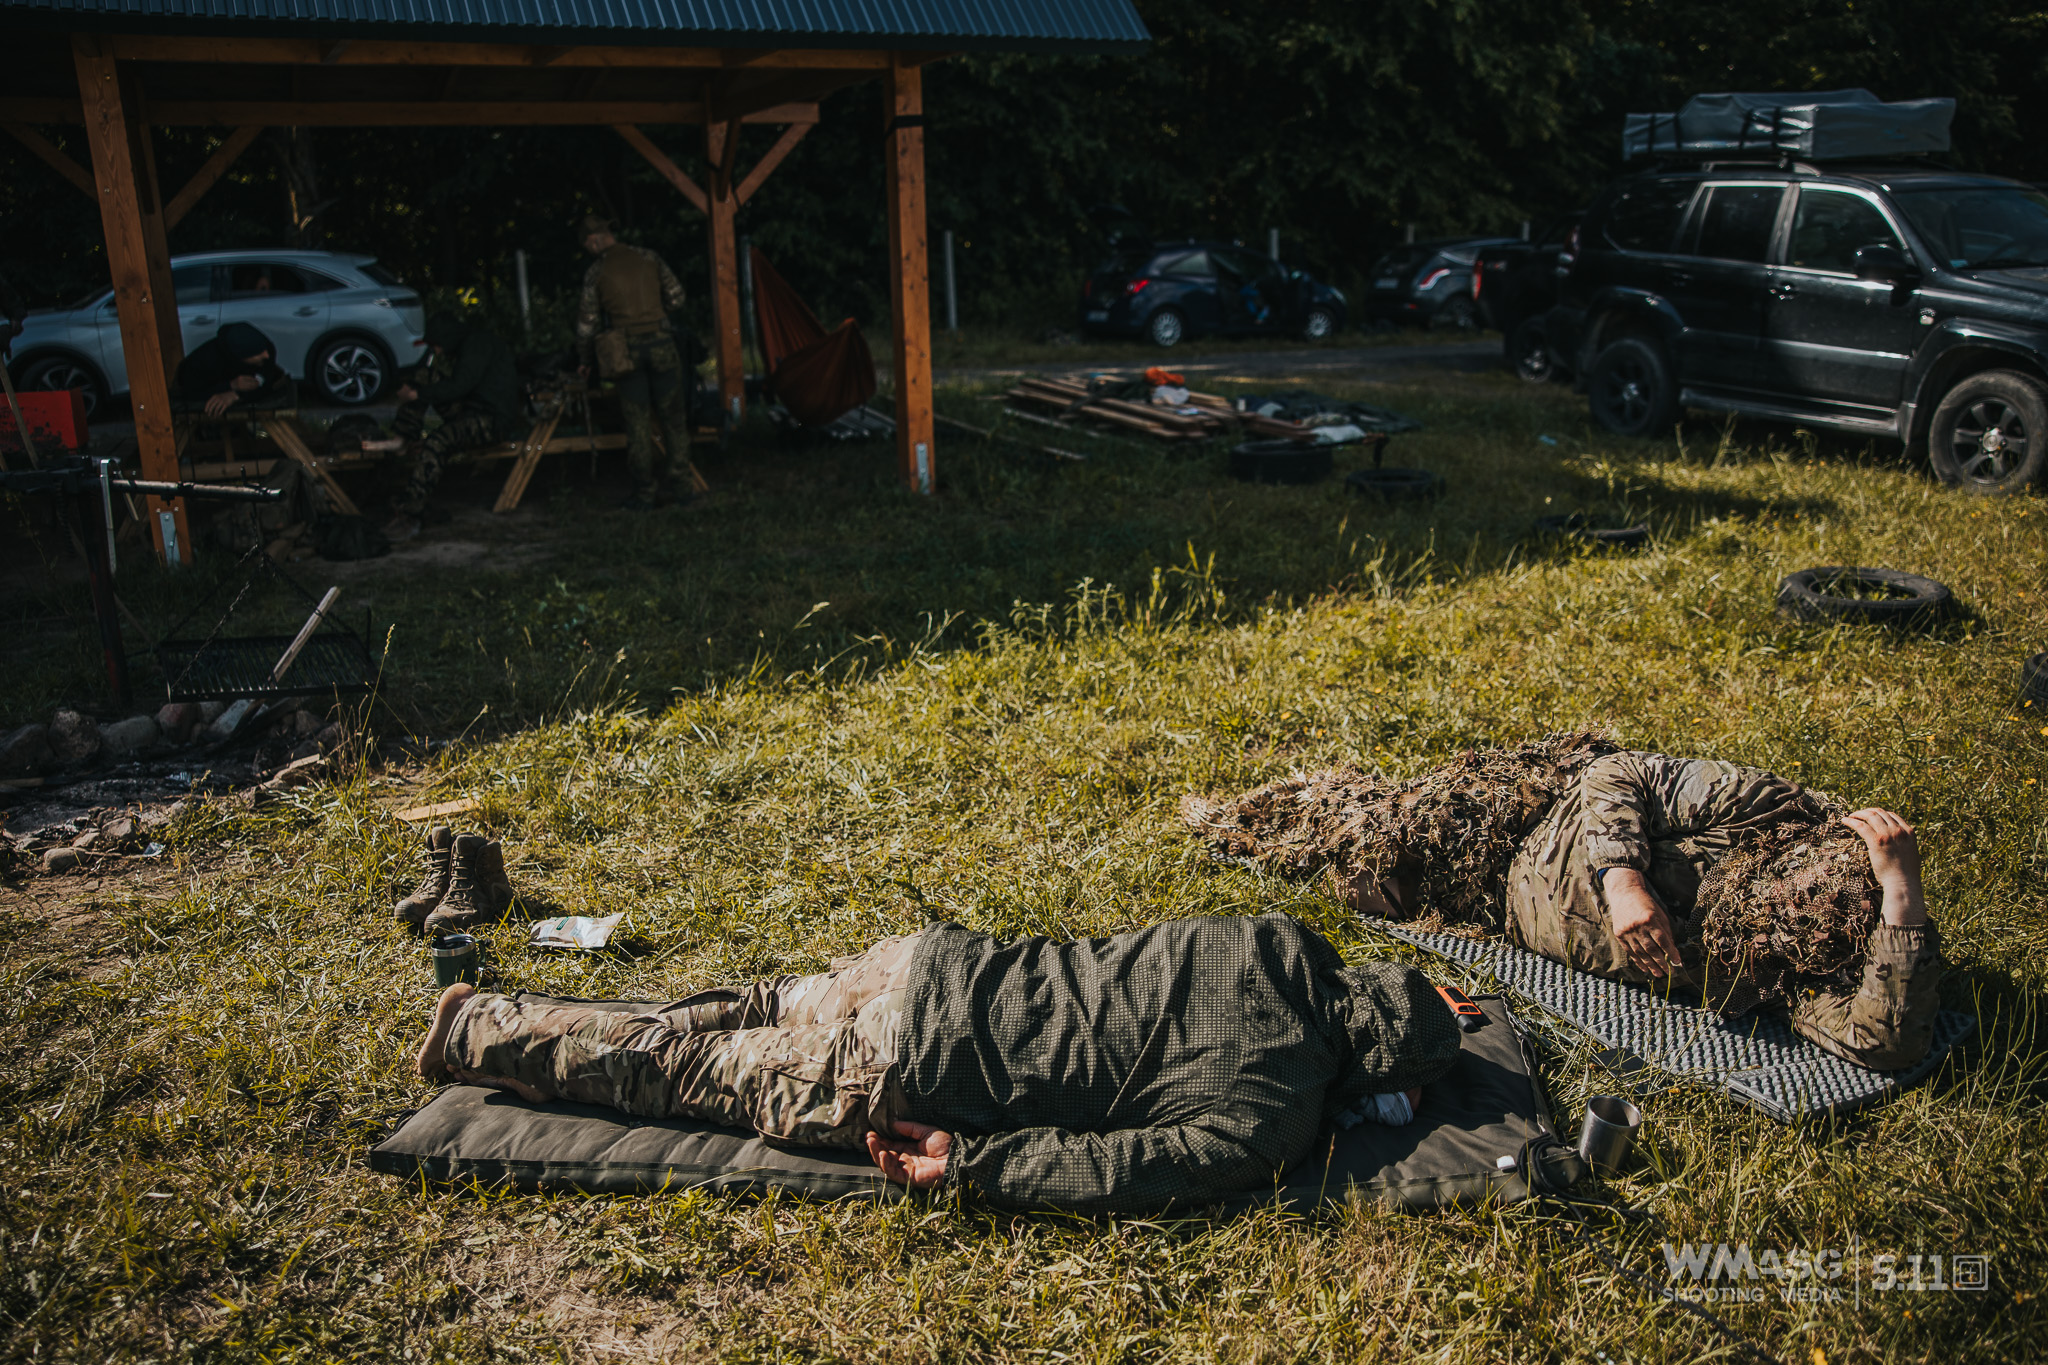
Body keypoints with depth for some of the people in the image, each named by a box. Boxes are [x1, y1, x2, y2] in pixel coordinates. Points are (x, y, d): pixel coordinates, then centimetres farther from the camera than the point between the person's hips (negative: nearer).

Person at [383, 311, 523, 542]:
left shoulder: (478, 341, -13)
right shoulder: (465, 343, 16)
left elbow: (459, 386, -20)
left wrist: (415, 394, -12)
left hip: (495, 419, -11)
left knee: (435, 444, -31)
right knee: (422, 378, 11)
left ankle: (407, 517, -29)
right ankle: (401, 439, 2)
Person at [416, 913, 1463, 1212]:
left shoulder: (1285, 946, 4)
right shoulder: (1273, 1122, -15)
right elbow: (1111, 1168, -20)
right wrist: (967, 1162, -11)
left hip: (933, 963, 6)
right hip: (900, 1076, -6)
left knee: (758, 1013, 26)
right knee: (689, 1071, 9)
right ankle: (475, 1037, 19)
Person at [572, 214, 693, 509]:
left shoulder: (595, 272, 0)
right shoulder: (648, 258, 5)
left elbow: (587, 321, 4)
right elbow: (676, 296, 10)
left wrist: (585, 359, 18)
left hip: (627, 349, -1)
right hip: (661, 342, 1)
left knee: (638, 422, 4)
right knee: (673, 415, 8)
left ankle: (645, 490, 6)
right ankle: (670, 479, 5)